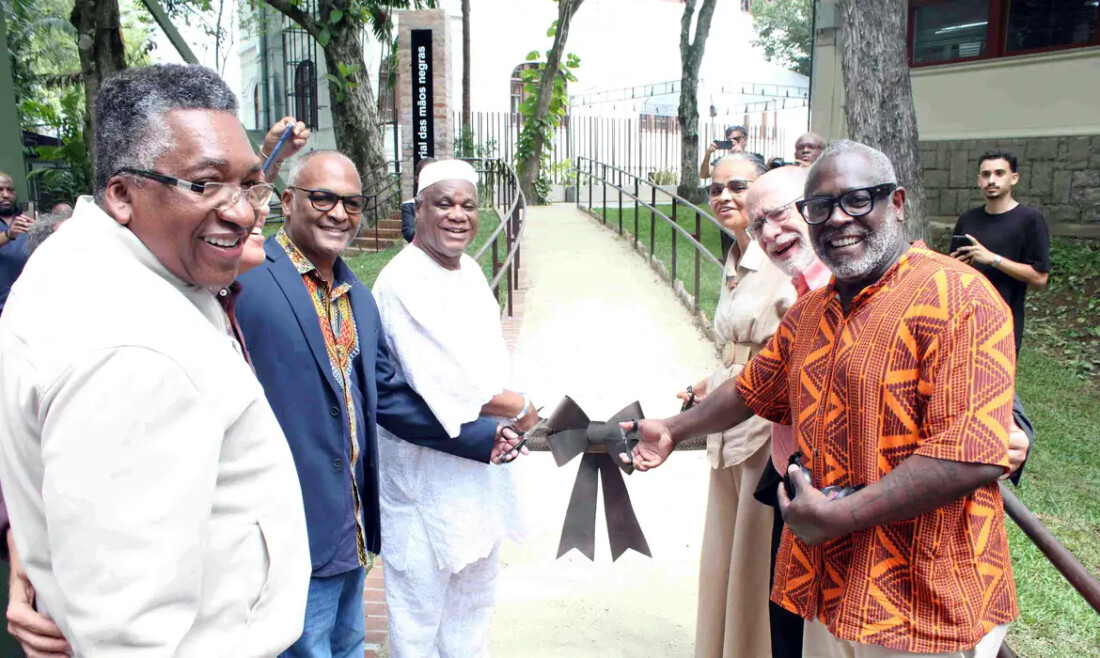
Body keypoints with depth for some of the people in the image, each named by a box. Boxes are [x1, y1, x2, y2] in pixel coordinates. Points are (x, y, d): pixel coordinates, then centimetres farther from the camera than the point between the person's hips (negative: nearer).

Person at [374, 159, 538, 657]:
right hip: (425, 470, -8)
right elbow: (444, 385, -25)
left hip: (481, 458, 9)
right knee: (421, 602, 8)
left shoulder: (470, 270, 7)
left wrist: (503, 426, 0)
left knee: (475, 595, 23)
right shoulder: (402, 282, -20)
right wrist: (518, 408, -13)